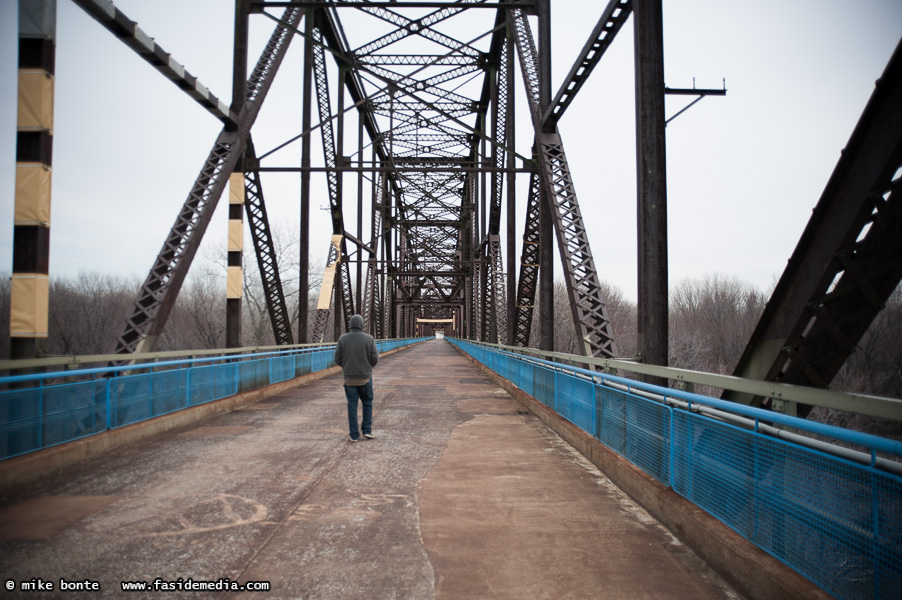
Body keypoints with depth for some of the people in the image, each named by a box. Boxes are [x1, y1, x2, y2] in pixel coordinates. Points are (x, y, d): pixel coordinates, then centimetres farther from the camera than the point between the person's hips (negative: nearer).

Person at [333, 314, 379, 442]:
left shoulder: (343, 339, -4)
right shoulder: (369, 338, -8)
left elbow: (338, 360, -2)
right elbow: (375, 358, -9)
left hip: (349, 378, 1)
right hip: (365, 377, -1)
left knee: (352, 405, 9)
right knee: (367, 404, 17)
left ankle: (354, 434, 9)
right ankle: (367, 430, 11)